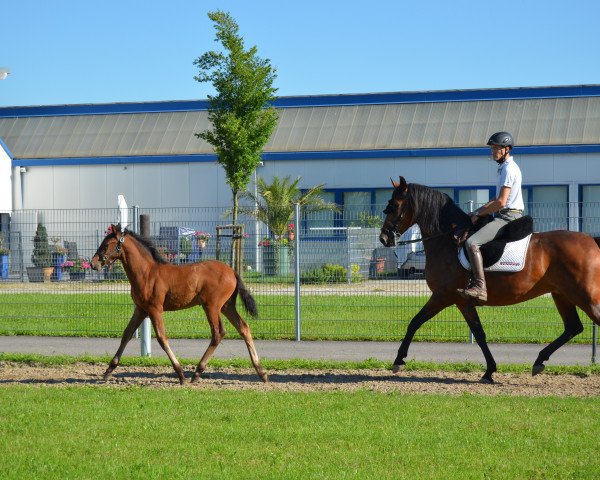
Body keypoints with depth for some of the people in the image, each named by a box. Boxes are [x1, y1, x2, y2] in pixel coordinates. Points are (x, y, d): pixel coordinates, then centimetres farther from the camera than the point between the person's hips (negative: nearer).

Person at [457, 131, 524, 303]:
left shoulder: (509, 169, -13)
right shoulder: (504, 168, 20)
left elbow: (500, 202, -20)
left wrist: (480, 213, -9)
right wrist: (478, 211, 14)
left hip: (507, 217, -11)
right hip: (504, 216, 11)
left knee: (471, 243, -25)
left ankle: (480, 288, -33)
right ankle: (474, 281, 12)